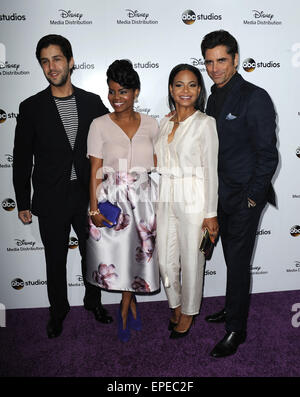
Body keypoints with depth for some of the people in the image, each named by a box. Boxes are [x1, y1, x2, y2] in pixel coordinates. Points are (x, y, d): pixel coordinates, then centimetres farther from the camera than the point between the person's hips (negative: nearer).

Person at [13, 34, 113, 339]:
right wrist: (23, 202, 0)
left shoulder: (93, 103, 1)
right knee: (56, 260, 13)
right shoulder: (31, 108, -3)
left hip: (88, 195, 2)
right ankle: (58, 309, 36)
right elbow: (22, 158, 0)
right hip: (51, 199, -1)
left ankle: (93, 301, 40)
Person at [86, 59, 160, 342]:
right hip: (111, 199, -1)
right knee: (116, 253, 8)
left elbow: (156, 165, 9)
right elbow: (95, 171, -5)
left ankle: (125, 305, 35)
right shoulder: (100, 125, -3)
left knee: (138, 252, 10)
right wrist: (94, 209, -8)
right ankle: (130, 302, 36)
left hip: (143, 199, 2)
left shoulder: (150, 124, 3)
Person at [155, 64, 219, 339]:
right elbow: (162, 164, 13)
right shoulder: (165, 122, 10)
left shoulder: (205, 123, -7)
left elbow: (210, 170, -9)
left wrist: (210, 213, -10)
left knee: (191, 261, 8)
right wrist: (156, 202, 13)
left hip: (193, 201, -5)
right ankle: (176, 305, 38)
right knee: (166, 261, 12)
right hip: (166, 200, 6)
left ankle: (189, 312, 32)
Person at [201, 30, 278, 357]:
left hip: (244, 198, -7)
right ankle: (233, 308, 38)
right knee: (232, 259, 19)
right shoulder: (214, 99, 11)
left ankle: (236, 330, 17)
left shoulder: (254, 98, -13)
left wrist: (252, 198, -13)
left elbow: (267, 155, -14)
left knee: (237, 263, 1)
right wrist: (212, 191, 12)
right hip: (222, 195, 7)